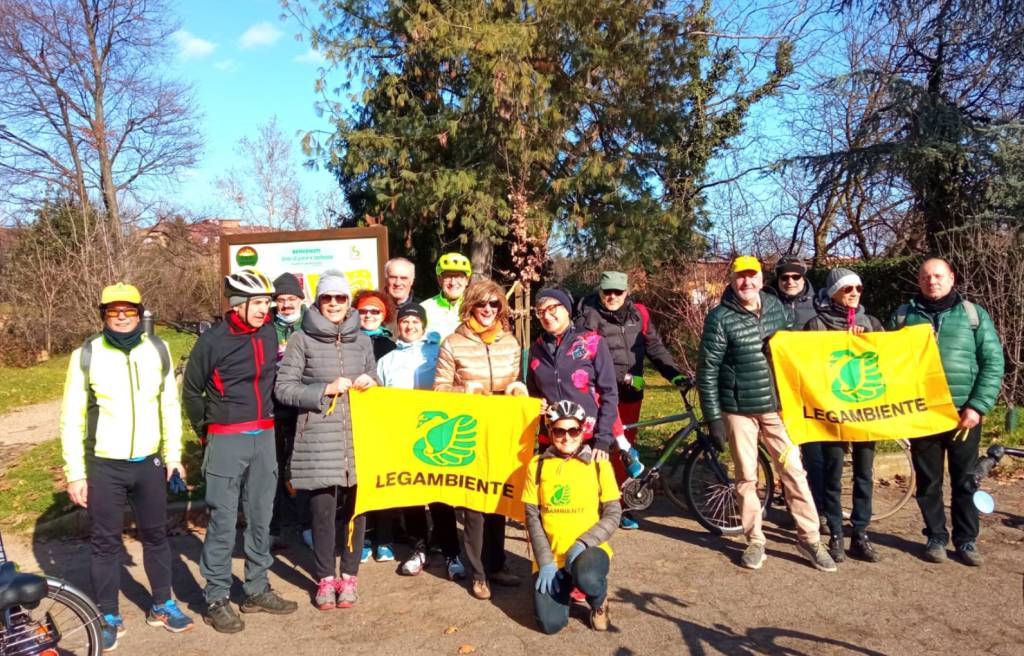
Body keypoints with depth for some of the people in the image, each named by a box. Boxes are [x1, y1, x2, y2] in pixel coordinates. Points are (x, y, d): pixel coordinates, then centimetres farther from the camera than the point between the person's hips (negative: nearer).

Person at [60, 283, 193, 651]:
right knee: (105, 542, 8)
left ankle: (162, 607, 30)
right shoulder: (86, 355, -8)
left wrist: (173, 456, 5)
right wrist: (75, 474, -8)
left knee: (156, 535, 14)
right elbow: (71, 419, -6)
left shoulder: (158, 350, -1)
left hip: (149, 463, 3)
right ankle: (109, 618, 24)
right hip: (104, 466, -2)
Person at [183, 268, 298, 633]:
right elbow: (191, 391, 2)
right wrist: (207, 432, 5)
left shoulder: (270, 334, 2)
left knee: (261, 517, 12)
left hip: (264, 438, 5)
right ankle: (217, 600, 13)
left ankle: (257, 590, 25)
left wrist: (270, 421, 11)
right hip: (227, 441, -5)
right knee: (223, 521, 1)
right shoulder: (212, 341, -10)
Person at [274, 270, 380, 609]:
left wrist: (370, 383, -1)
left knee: (355, 507, 5)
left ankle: (349, 575, 21)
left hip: (359, 437, 3)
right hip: (318, 439, -3)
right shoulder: (302, 340, 1)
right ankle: (325, 577, 18)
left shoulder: (362, 340, 13)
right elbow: (283, 388, -2)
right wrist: (326, 389, -12)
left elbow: (374, 381, 23)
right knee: (322, 509, 0)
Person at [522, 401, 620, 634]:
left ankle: (599, 602, 4)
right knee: (550, 623, -13)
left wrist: (583, 543, -17)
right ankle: (562, 585, 22)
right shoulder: (537, 465, 0)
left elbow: (613, 514, -3)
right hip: (551, 555, 1)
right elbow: (532, 517, 0)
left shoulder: (599, 464, -3)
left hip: (588, 549, -1)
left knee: (587, 578, -35)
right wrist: (545, 562, -8)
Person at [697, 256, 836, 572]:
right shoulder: (720, 318, -8)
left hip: (776, 405, 3)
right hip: (739, 410, -3)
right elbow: (707, 370, -8)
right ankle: (754, 540, 20)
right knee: (746, 477, 6)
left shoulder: (776, 307, 4)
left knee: (793, 470, 3)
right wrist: (713, 417, -9)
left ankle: (809, 538, 15)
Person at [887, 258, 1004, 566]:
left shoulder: (974, 314, 4)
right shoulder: (903, 316, 6)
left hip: (963, 413, -1)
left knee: (965, 479, 7)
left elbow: (993, 362, 0)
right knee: (928, 480, 7)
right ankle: (936, 537, 20)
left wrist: (978, 406, -9)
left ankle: (966, 539, 20)